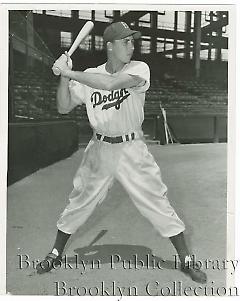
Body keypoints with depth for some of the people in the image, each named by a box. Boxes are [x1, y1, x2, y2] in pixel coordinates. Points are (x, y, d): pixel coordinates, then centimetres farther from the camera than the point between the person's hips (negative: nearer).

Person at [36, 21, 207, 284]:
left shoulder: (139, 69, -10)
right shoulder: (89, 75, 0)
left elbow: (110, 83, -29)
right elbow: (63, 108, 1)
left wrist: (70, 72, -24)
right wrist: (64, 76, -12)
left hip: (132, 149, -2)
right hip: (100, 149, 2)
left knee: (157, 203, 2)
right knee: (79, 201, 11)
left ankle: (186, 259, 18)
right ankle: (56, 253, 32)